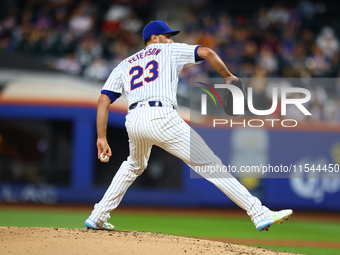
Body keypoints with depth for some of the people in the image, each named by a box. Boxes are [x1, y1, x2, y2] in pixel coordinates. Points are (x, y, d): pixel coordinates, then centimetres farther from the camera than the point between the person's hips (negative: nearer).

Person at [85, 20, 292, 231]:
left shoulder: (124, 65, 28)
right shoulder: (170, 51, 19)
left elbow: (103, 101, 17)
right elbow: (207, 53, 4)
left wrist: (102, 138, 13)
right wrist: (228, 77, 18)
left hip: (133, 121, 5)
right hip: (161, 117, -5)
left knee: (134, 167, 35)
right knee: (211, 165, -6)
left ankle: (97, 218, 34)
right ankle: (259, 214, -15)